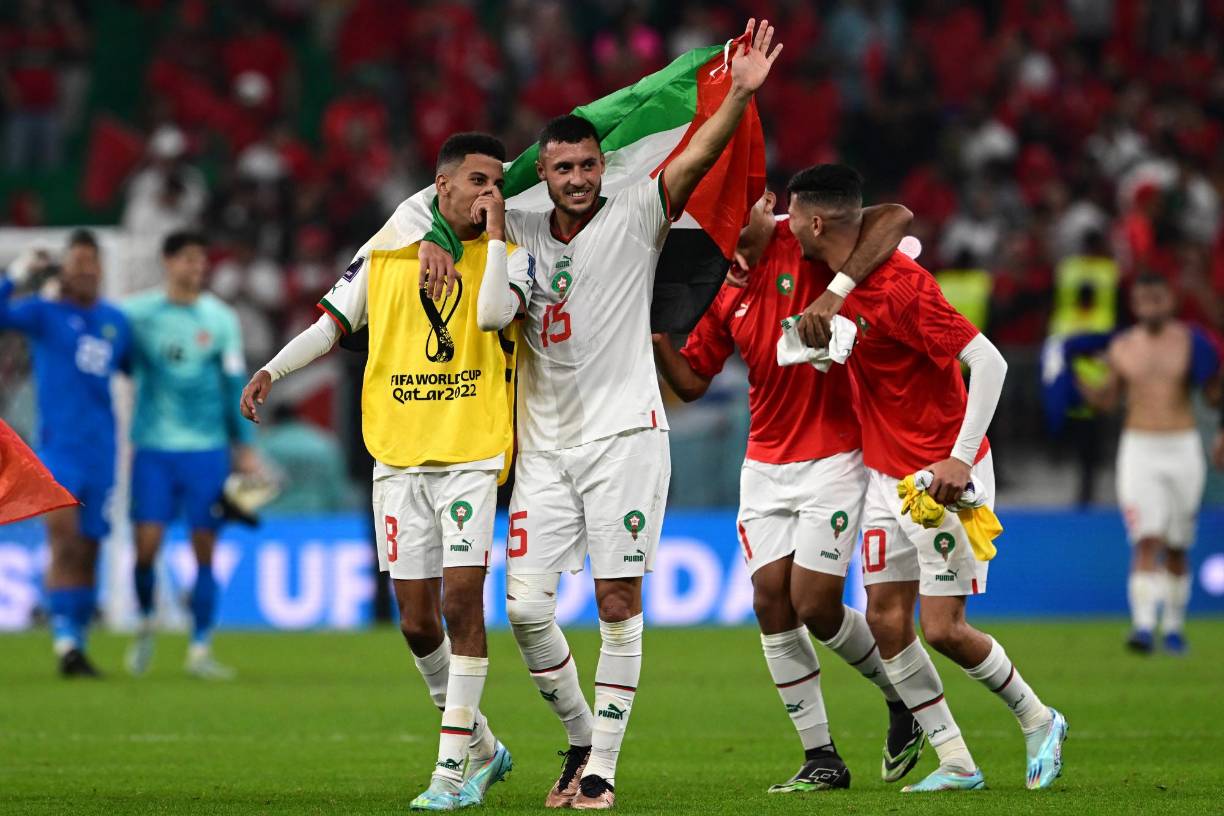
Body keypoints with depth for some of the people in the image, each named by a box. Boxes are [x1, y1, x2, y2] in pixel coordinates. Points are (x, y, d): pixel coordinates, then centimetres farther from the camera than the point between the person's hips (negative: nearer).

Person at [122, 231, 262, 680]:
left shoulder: (220, 319, 4)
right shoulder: (136, 313, 2)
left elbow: (234, 385, 7)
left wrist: (244, 447, 5)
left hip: (206, 449, 1)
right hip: (152, 449, -1)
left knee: (205, 553, -2)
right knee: (146, 546, -7)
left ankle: (200, 650, 7)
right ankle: (145, 623, 21)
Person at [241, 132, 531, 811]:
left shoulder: (508, 255, 3)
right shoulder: (387, 250, 9)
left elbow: (496, 311, -18)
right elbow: (334, 322, 13)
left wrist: (494, 232, -11)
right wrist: (272, 370, 2)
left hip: (471, 454, -3)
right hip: (398, 455, 3)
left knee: (461, 600, -13)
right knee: (416, 622, 2)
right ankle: (478, 744, 22)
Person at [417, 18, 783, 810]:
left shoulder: (635, 218, -2)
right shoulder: (518, 231, 8)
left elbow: (694, 159, -15)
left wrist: (741, 94, -30)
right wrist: (433, 241, -1)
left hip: (624, 433, -4)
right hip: (544, 445, 4)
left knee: (619, 602, -5)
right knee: (526, 607, -4)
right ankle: (580, 734, 17)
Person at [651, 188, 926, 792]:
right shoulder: (719, 285, 7)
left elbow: (896, 217, -27)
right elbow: (692, 381, 10)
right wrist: (656, 338, -8)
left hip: (832, 458, -6)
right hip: (765, 465, 6)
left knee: (814, 606, -9)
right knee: (771, 600, -4)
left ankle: (904, 697, 19)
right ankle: (821, 758, 4)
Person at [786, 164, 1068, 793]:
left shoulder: (900, 286, -23)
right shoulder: (843, 274, 2)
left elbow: (988, 361, -25)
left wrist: (960, 458, -29)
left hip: (942, 475, -8)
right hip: (885, 474, 8)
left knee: (943, 629, -8)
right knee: (885, 617, 0)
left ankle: (1037, 719, 17)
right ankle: (955, 763, 6)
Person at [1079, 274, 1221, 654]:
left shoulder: (1190, 341, 0)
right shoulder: (1121, 347, 3)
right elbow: (1107, 400, 11)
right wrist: (1082, 383, -6)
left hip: (1183, 450, 1)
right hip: (1138, 448, -1)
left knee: (1177, 548, 9)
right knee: (1147, 541, -15)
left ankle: (1173, 626, 24)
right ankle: (1143, 625, -24)